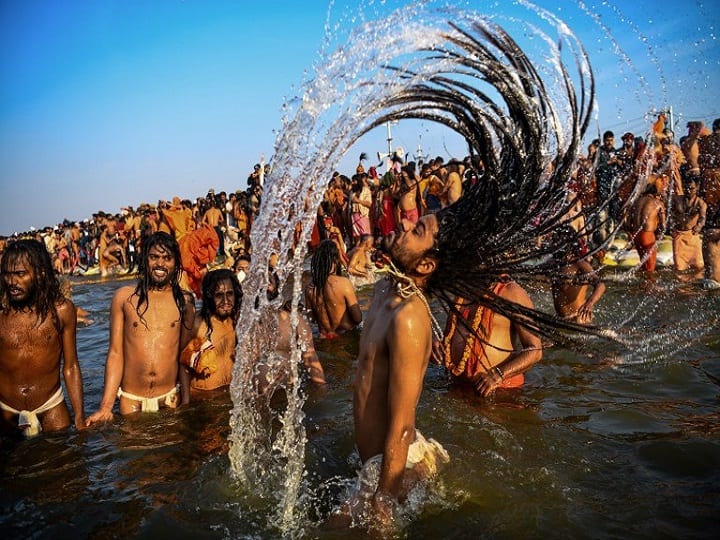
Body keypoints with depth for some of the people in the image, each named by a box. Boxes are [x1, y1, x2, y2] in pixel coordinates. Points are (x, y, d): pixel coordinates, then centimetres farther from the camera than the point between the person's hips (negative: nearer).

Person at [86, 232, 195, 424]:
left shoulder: (184, 300, 2)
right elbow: (115, 353, 0)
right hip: (130, 399, 0)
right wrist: (106, 406, -6)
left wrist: (186, 401, 3)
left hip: (169, 398, 1)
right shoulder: (124, 297, 0)